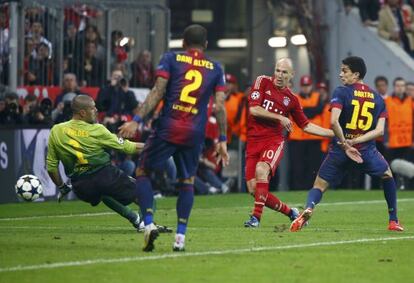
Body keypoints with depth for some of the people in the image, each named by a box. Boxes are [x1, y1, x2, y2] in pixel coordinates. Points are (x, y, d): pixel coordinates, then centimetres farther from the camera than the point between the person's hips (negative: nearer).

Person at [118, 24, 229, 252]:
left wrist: (136, 120, -10)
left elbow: (157, 92, -6)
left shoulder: (171, 59, 5)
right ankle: (180, 237, 6)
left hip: (167, 129, -2)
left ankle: (149, 225, -7)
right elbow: (220, 106, 5)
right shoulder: (215, 69, 11)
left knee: (143, 172, 11)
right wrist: (222, 140, 10)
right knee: (187, 182, 14)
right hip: (194, 134, 2)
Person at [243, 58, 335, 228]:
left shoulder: (291, 99, 9)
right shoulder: (263, 82, 4)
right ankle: (290, 212, 16)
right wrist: (280, 118, -7)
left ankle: (256, 216, -28)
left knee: (261, 170, -32)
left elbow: (306, 126, 17)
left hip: (274, 141, -1)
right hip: (253, 142, 1)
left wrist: (333, 133, 10)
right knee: (253, 189, -6)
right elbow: (254, 109, -7)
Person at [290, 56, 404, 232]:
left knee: (319, 185, 7)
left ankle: (308, 209, -25)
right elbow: (379, 130, -2)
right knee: (387, 175, 29)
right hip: (366, 150, 2)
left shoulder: (341, 92, -3)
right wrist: (356, 141, -7)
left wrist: (345, 143, -10)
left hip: (340, 150, -2)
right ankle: (393, 221, 27)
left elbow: (334, 121, -18)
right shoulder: (378, 99, 9)